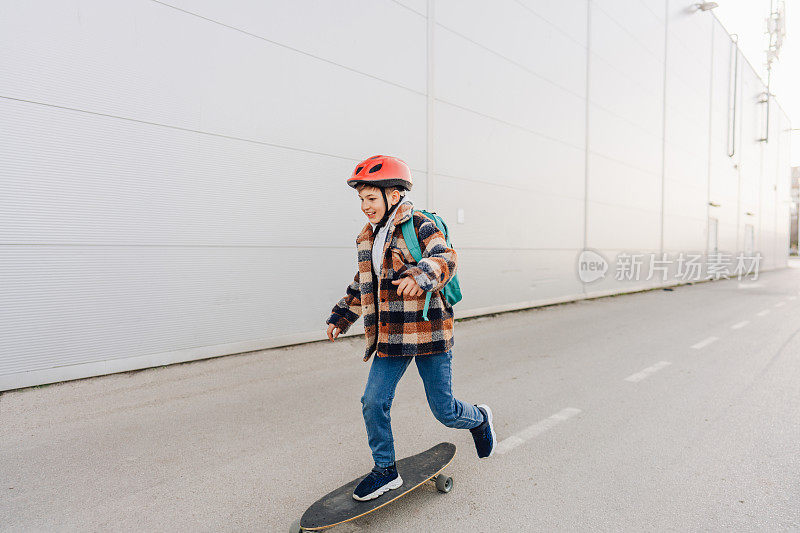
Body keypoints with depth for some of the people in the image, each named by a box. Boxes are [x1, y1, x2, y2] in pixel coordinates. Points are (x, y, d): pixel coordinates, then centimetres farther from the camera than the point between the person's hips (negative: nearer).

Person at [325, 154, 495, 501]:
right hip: (390, 336, 6)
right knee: (373, 402, 0)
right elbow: (362, 284, 23)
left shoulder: (420, 226, -9)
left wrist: (420, 276, -45)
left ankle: (480, 419, 41)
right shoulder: (367, 238, 12)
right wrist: (340, 317, 24)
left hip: (428, 330, -6)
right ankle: (385, 471, 23)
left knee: (444, 410, 6)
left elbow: (445, 258, -25)